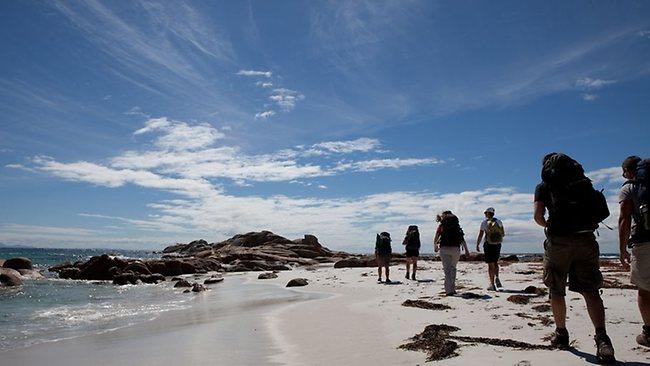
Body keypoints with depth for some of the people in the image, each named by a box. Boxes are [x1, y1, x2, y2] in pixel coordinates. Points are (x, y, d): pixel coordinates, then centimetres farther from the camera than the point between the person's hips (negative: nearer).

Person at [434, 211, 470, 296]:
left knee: (447, 269, 3)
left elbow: (435, 238, 5)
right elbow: (462, 239, 8)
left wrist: (435, 246, 20)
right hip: (455, 248, 2)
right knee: (453, 268, 19)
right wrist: (466, 249, 12)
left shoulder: (441, 225, 7)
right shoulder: (457, 225, 12)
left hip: (444, 248, -2)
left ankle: (449, 291, -1)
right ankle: (452, 289, 20)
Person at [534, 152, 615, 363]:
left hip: (559, 240, -3)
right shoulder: (583, 182, 17)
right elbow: (602, 211, 16)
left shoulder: (544, 186, 7)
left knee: (556, 290, 11)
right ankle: (602, 338, -12)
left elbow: (538, 215, -5)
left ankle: (561, 334, 19)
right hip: (586, 238, 3)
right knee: (590, 290, 3)